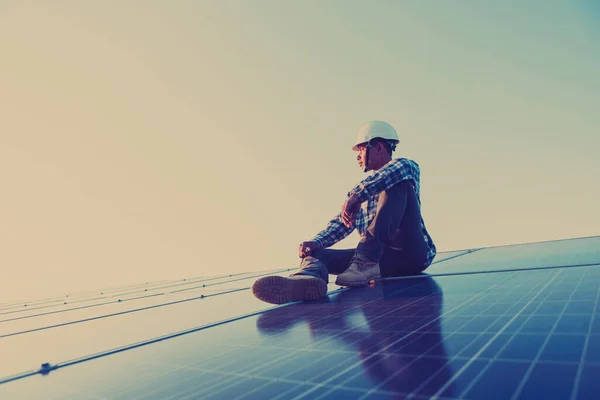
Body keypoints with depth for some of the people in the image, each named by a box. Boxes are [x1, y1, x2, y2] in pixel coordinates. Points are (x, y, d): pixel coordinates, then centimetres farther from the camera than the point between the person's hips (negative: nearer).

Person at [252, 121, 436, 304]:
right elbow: (342, 222, 9)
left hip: (410, 253, -5)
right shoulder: (364, 188, 23)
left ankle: (366, 262, -32)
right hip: (379, 257, 6)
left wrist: (357, 194, -30)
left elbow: (403, 167, -21)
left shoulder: (406, 169, 6)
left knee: (398, 184, -23)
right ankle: (308, 280, -46)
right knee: (315, 252, -9)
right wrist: (316, 242, -10)